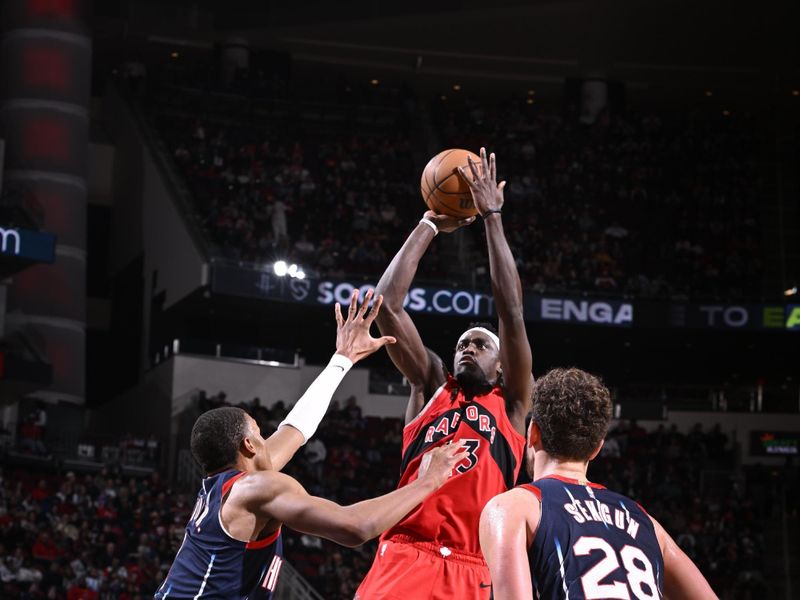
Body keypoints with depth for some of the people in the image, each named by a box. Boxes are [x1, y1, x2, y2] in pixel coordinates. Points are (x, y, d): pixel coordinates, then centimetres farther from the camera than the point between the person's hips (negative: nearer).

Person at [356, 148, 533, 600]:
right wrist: (430, 226, 16)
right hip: (406, 561, 1)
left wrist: (492, 218, 7)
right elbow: (387, 304, 14)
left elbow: (512, 312, 7)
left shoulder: (511, 402, 17)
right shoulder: (431, 389, 21)